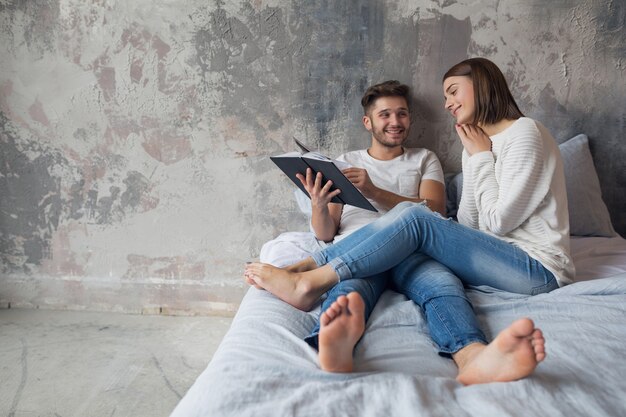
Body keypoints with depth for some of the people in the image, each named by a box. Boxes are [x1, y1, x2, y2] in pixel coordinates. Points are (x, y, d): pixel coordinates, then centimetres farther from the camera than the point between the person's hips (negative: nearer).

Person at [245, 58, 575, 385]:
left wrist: (480, 157, -2)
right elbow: (468, 227, 13)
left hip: (538, 266, -7)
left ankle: (305, 279, -24)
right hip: (500, 259, 7)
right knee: (434, 280, -27)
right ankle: (475, 356, -57)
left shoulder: (524, 132, -3)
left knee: (413, 216, -23)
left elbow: (499, 220, -9)